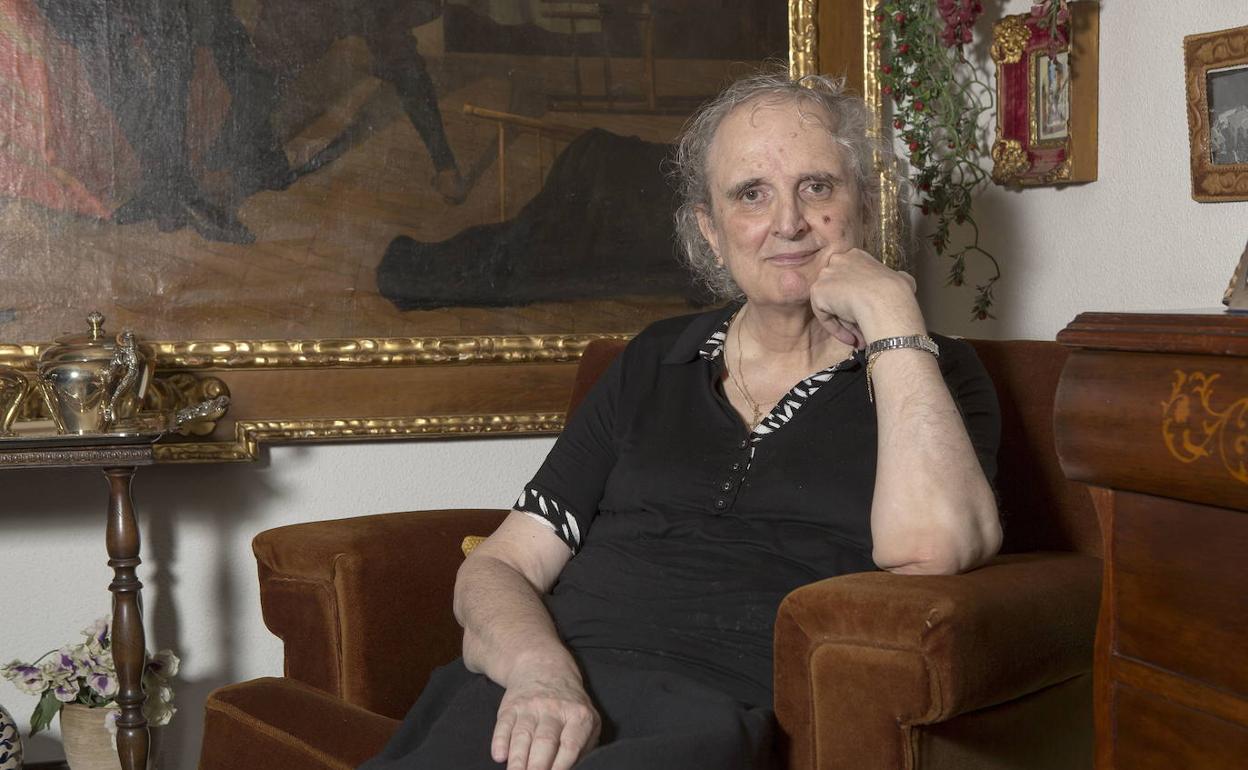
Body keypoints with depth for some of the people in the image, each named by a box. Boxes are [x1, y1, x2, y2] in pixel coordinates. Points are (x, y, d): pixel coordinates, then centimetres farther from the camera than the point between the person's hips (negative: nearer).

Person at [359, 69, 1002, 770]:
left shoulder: (930, 373, 11)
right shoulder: (655, 363, 19)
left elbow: (929, 548, -12)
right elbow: (499, 569, 11)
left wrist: (891, 315, -4)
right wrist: (540, 669, -11)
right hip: (546, 690, 2)